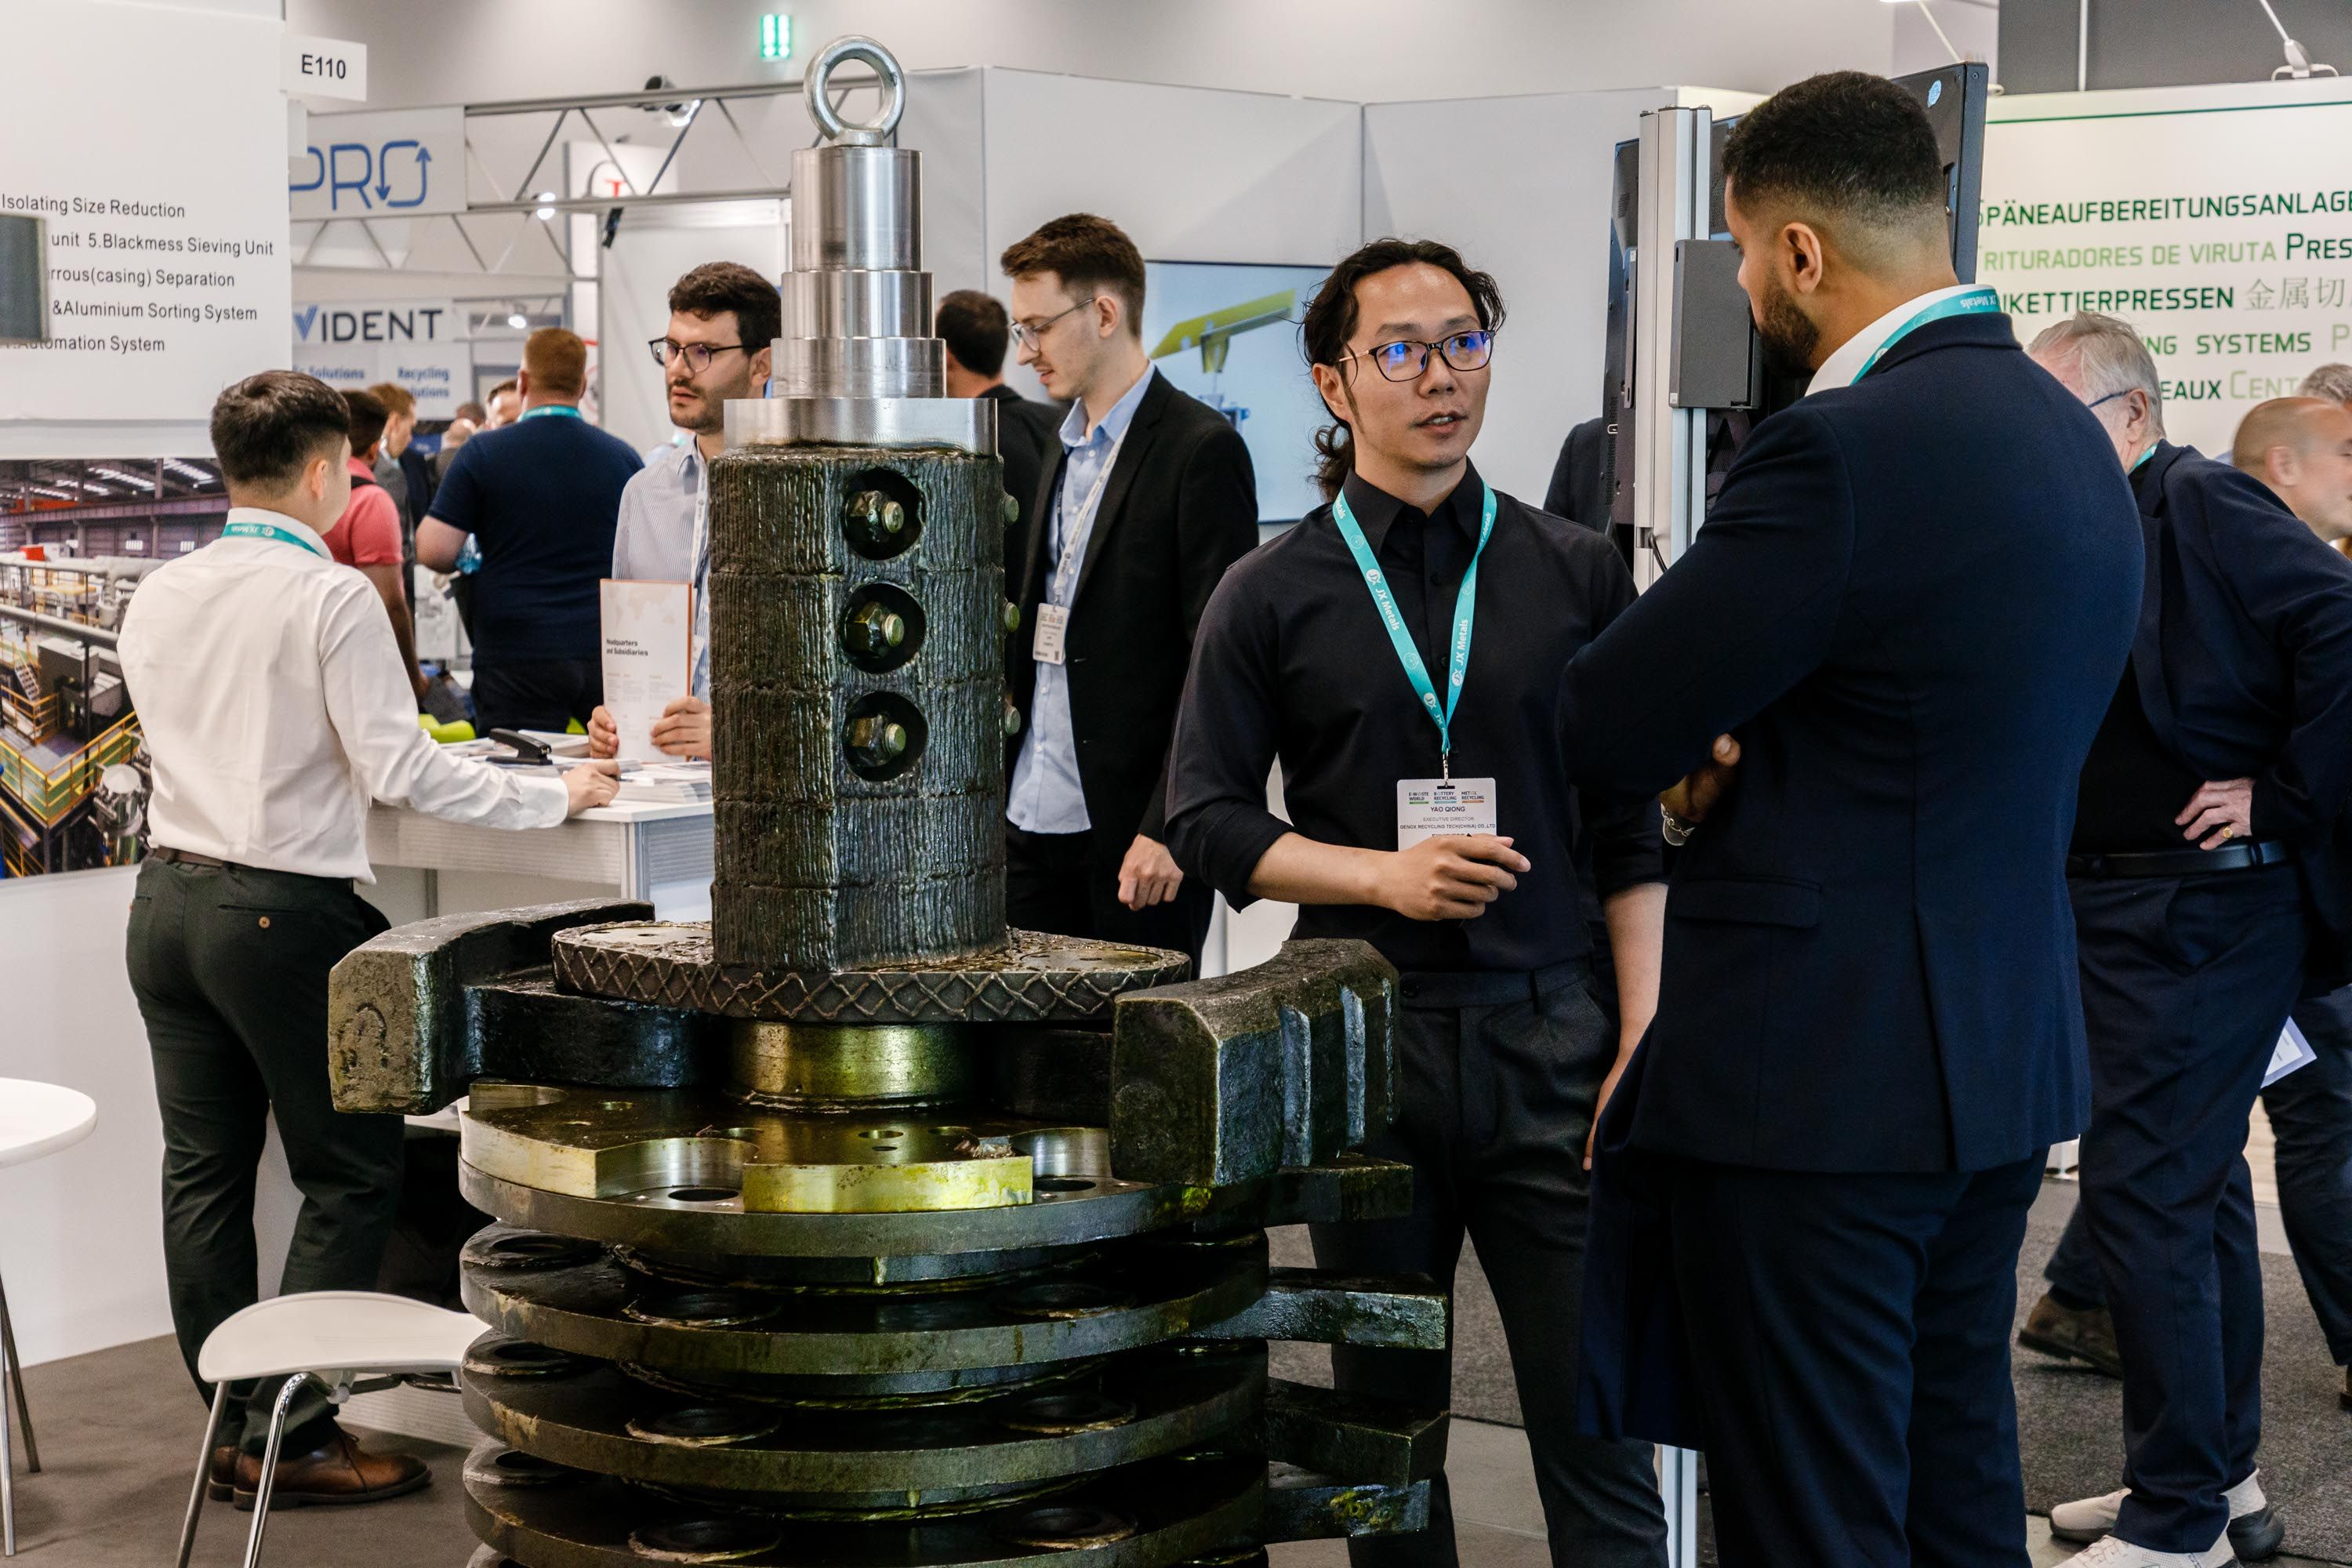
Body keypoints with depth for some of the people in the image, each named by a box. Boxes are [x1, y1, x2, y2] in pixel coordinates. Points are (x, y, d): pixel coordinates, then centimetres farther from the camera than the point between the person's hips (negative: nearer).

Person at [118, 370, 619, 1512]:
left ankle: (234, 1423, 20)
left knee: (205, 1170, 12)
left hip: (169, 895, 7)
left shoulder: (157, 597, 8)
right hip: (282, 913, -7)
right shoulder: (330, 597, -12)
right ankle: (287, 1439, 3)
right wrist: (552, 796, -6)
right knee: (351, 1174, 3)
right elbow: (399, 773, -15)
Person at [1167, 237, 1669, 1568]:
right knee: (1387, 1419, 10)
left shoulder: (1578, 574, 7)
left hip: (1548, 1034, 0)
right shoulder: (1273, 595, 5)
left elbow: (1635, 831, 7)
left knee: (1598, 1418, -2)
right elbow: (1207, 821, 3)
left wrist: (1642, 1047, -1)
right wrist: (1384, 874, -13)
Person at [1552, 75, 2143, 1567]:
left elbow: (1604, 735, -16)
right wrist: (1742, 758, 1)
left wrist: (1692, 760, 6)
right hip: (2000, 1063, 9)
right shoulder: (2066, 436, 10)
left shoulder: (1844, 451, -20)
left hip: (1820, 1082, -9)